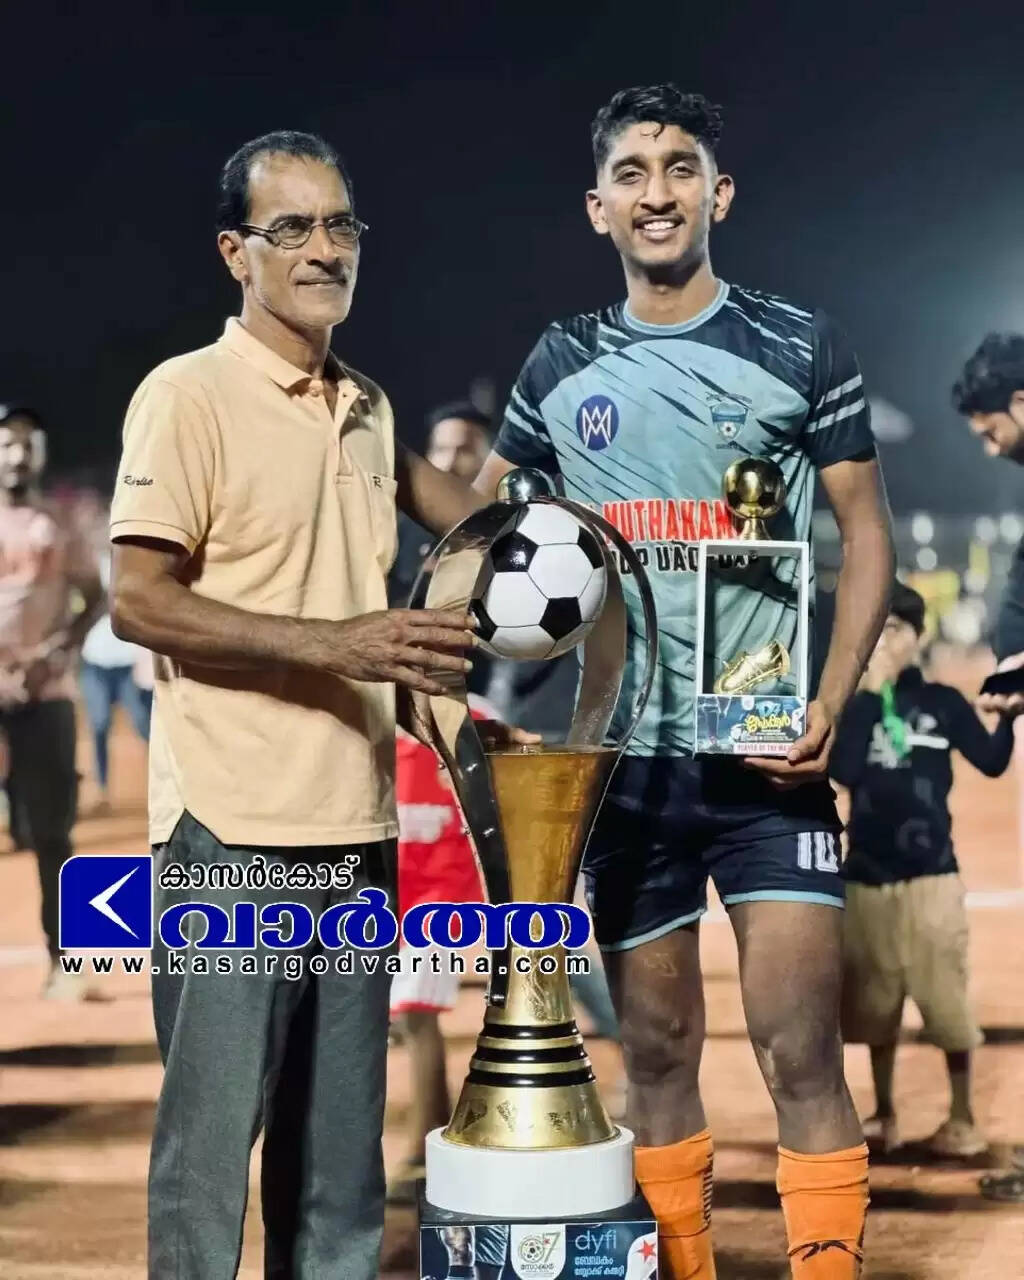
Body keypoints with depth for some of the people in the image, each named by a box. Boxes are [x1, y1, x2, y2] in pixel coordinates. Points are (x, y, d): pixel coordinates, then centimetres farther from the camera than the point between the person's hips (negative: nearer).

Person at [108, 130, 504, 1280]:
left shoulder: (368, 410, 14)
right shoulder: (188, 395, -6)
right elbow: (138, 602, -13)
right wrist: (331, 642, -21)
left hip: (359, 830, 7)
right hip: (233, 838, -7)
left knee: (343, 1166, 12)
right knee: (211, 1142, -3)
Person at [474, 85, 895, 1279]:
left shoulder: (798, 342, 1)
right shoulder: (563, 364, 8)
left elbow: (865, 530, 2)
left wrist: (831, 702, -11)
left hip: (766, 754, -2)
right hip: (621, 757, 3)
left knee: (801, 1055, -10)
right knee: (657, 1056, 8)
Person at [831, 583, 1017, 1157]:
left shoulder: (943, 702, 2)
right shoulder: (852, 705, 3)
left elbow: (993, 761, -4)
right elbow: (843, 771, -13)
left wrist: (1010, 715, -20)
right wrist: (868, 694, -14)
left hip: (931, 876, -2)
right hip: (867, 879, 2)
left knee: (947, 999, -4)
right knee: (875, 1002, 9)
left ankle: (963, 1117, 7)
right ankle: (884, 1114, 22)